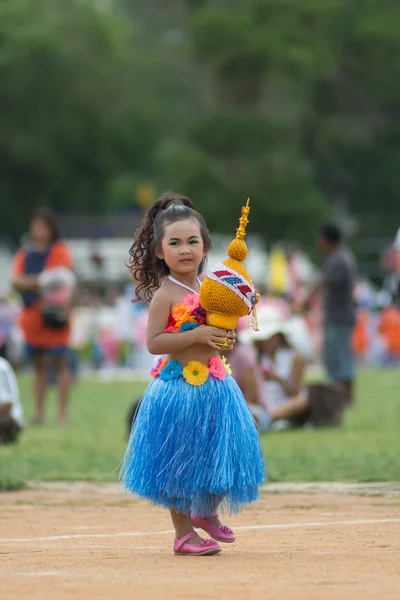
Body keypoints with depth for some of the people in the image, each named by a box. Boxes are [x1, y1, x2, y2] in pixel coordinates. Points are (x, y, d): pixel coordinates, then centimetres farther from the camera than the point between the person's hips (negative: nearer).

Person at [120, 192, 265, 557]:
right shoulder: (165, 294, -11)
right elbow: (154, 342, -18)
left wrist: (224, 337, 2)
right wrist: (197, 335, -23)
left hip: (214, 383, 7)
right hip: (180, 386, -7)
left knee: (221, 455, 11)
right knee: (181, 460, 1)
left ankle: (207, 513, 35)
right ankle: (183, 533, 12)